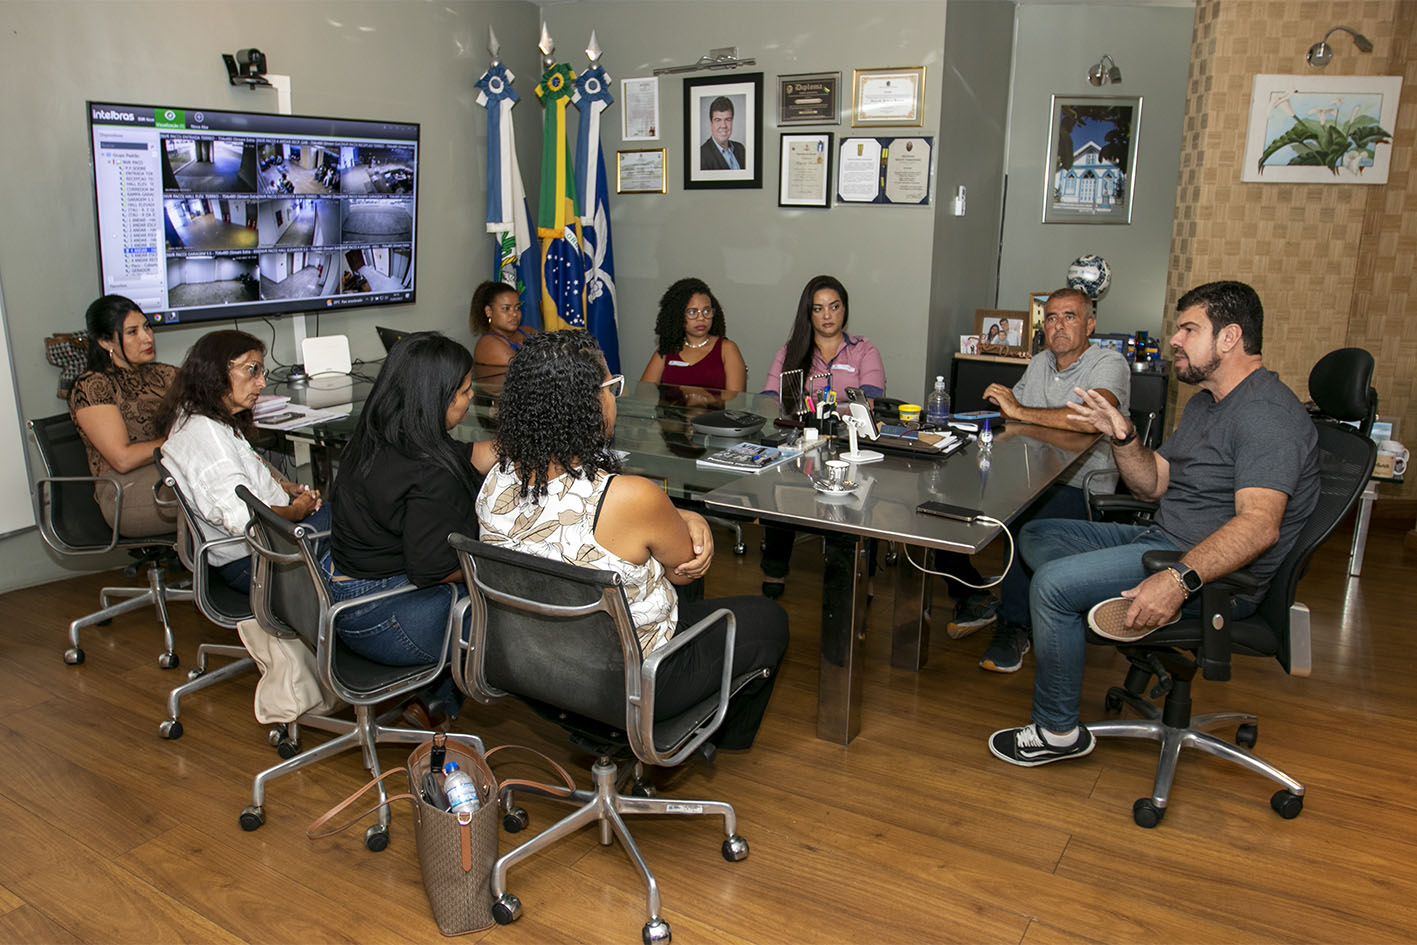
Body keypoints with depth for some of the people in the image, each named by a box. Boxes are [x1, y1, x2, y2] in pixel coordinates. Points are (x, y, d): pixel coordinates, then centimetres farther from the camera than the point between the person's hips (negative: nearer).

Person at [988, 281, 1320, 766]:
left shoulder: (1266, 413, -18)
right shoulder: (1205, 402, 16)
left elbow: (1259, 525, -31)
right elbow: (1153, 484, 16)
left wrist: (1179, 579, -41)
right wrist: (1122, 435, -3)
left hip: (1217, 572, -11)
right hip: (1162, 541, 11)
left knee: (1053, 582, -25)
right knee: (1035, 536, 13)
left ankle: (1057, 731, -8)